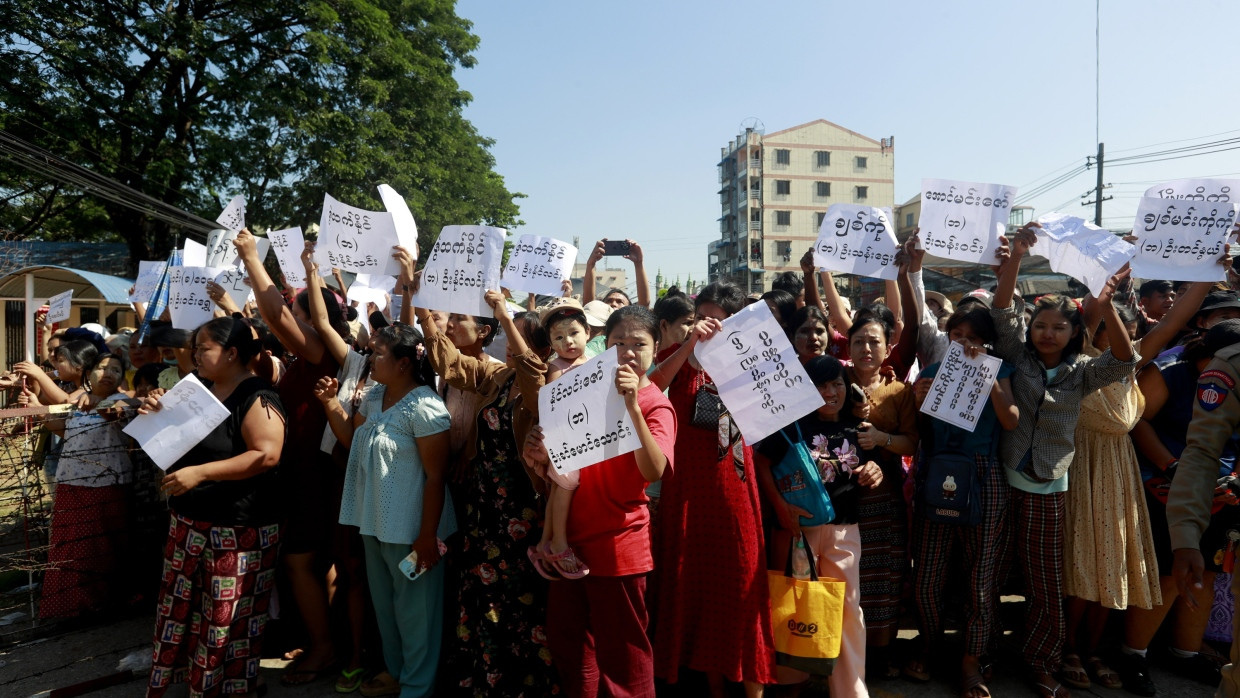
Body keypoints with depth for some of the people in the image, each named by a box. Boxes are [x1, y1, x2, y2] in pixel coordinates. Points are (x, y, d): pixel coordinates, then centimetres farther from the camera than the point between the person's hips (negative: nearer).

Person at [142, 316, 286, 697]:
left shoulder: (257, 397, -17)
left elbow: (266, 455, -28)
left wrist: (200, 473, -30)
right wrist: (158, 416, 4)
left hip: (238, 527, -9)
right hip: (188, 520, 9)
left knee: (226, 619, 3)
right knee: (178, 607, 18)